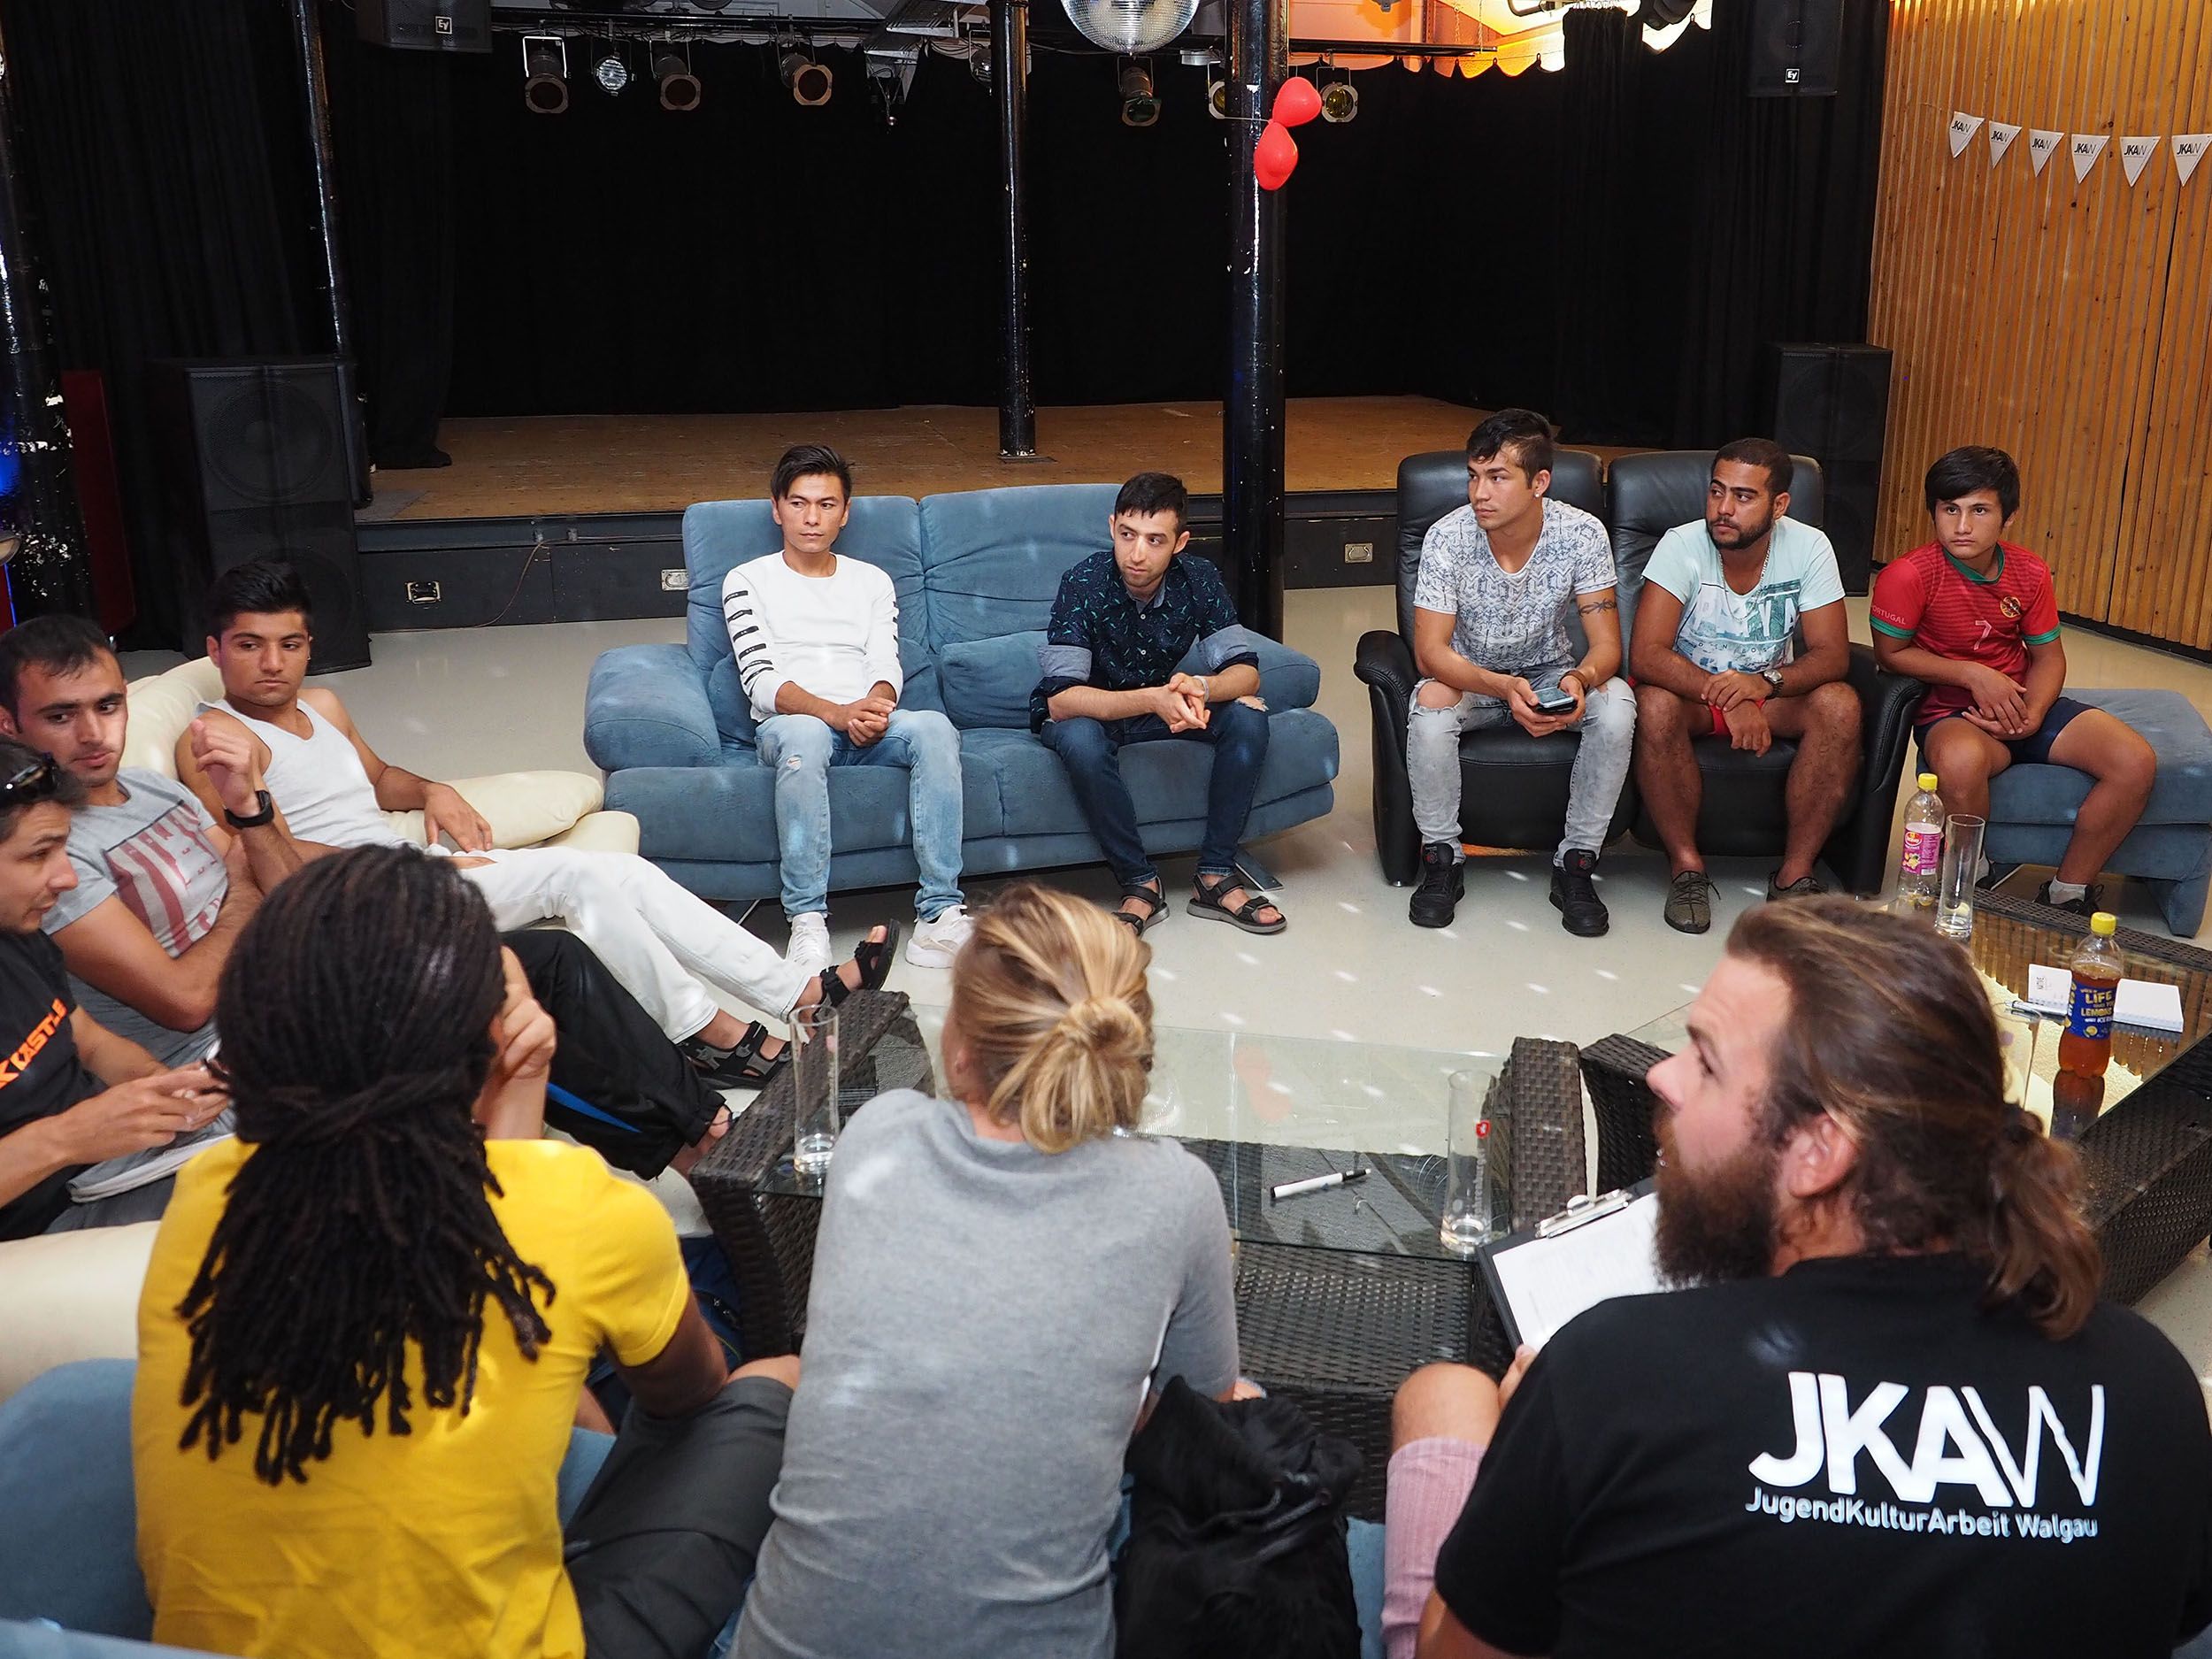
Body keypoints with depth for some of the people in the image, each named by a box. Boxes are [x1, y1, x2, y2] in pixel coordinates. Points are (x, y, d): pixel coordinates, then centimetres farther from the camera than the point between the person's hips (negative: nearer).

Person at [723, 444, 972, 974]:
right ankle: (807, 921, -37)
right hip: (789, 727, -3)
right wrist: (837, 713, -21)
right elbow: (760, 681, -3)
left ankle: (938, 916, -35)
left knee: (934, 727, -31)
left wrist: (875, 708, -17)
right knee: (804, 734, -40)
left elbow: (886, 669, 9)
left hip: (867, 729, 3)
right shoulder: (747, 582, 13)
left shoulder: (872, 582, 24)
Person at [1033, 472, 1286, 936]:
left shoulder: (1198, 580, -15)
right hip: (1090, 710, -4)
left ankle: (1215, 878, -15)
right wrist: (1153, 699, -47)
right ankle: (1140, 885, -21)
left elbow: (1245, 671, -16)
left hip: (1158, 707, 4)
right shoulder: (1084, 583, -26)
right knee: (1080, 739, -38)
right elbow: (1061, 700, -33)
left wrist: (1199, 687, -40)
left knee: (1248, 716, -21)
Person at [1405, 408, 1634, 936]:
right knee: (1430, 705, -35)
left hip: (1551, 672, 1)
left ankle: (1576, 863, -14)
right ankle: (1442, 856, -13)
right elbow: (1430, 650, -23)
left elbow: (1606, 644, -17)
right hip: (1468, 675, -1)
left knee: (1617, 702, -29)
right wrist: (1503, 688, -40)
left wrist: (1581, 678, -42)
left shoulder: (1582, 535, -18)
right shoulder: (1447, 537, -21)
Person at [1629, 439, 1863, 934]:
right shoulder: (1682, 546, -19)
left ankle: (1796, 872, -17)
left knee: (1840, 705, -27)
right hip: (1690, 689, -2)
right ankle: (1687, 865, -20)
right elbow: (1645, 653, -27)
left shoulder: (1809, 548, -12)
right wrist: (1726, 697, -39)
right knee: (1654, 705, -35)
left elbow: (1832, 654, -15)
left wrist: (1765, 682, -35)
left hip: (1772, 693, 2)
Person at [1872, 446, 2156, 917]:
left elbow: (2048, 656, 8)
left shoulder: (2030, 574, 0)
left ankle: (2068, 894, 4)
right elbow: (1890, 653, -10)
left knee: (2136, 762, -14)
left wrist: (2032, 715, -12)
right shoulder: (1908, 575, -16)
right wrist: (1974, 674, -17)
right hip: (1950, 713, -5)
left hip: (2024, 706, 6)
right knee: (1962, 761, -42)